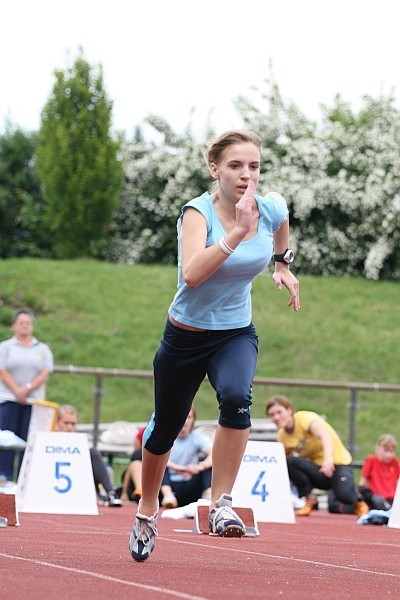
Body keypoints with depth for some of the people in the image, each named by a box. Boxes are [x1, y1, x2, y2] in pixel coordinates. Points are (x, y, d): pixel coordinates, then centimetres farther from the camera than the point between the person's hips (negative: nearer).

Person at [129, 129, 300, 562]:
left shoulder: (272, 209, -10)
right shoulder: (198, 212, -24)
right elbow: (191, 274, -44)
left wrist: (283, 263, 17)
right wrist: (237, 232, -49)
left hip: (237, 334, 2)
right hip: (185, 337, -2)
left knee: (236, 396, -32)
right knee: (165, 428, 14)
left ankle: (220, 504, -25)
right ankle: (147, 510, 42)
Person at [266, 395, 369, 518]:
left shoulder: (304, 418, -17)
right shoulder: (282, 437, 2)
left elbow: (324, 434, -36)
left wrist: (328, 457, -54)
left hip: (338, 462, -4)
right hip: (317, 468, 4)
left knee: (344, 495, -34)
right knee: (289, 462, -26)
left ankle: (357, 500, 5)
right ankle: (309, 500, -7)